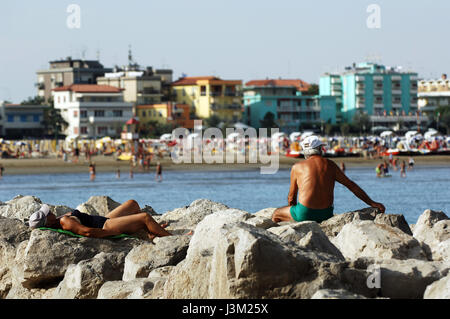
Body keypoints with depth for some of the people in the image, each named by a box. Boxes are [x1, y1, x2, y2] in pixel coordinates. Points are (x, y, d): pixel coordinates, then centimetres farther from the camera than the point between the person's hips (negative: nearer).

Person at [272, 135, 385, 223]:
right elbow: (351, 185, 9)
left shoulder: (297, 167, 3)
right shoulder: (330, 165, 9)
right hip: (326, 214, 3)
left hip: (304, 213, -3)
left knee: (276, 215, 23)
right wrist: (372, 203, 12)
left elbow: (291, 198, 9)